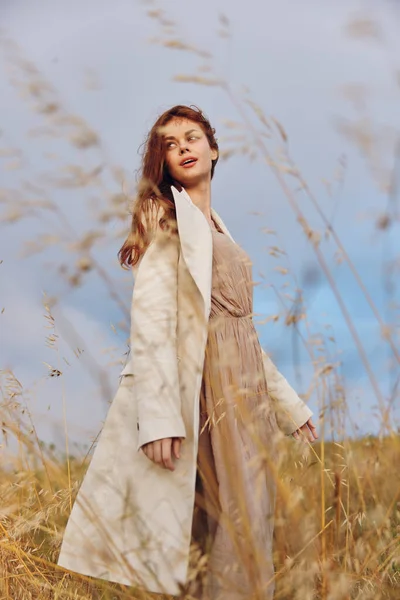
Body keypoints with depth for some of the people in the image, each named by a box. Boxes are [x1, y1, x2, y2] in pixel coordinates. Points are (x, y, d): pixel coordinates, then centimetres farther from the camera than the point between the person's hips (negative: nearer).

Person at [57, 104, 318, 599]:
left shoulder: (217, 230, 22)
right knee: (208, 530, -9)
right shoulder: (166, 217, 0)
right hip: (202, 395, -7)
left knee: (242, 530, 6)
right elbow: (151, 320, -13)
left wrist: (287, 402, 23)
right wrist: (158, 418, -24)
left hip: (242, 396, 7)